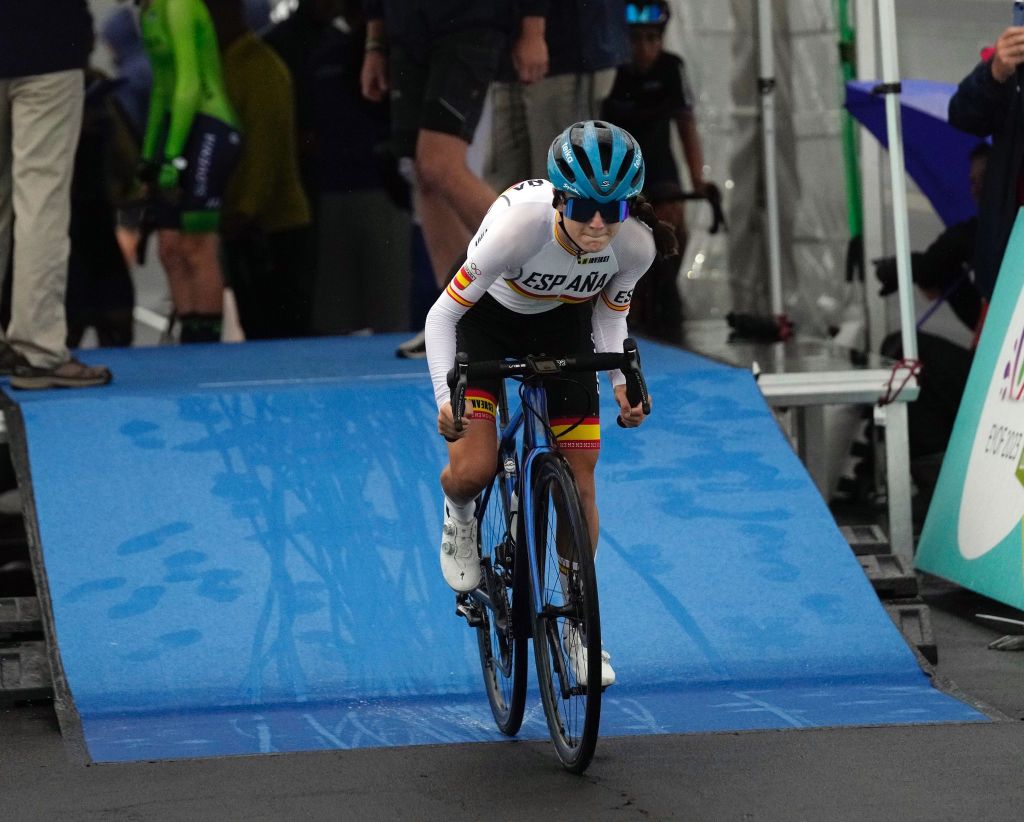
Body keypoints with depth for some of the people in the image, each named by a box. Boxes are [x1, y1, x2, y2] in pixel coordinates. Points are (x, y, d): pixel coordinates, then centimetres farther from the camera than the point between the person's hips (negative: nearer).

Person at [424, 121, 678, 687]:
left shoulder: (635, 243, -29)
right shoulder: (519, 224, -40)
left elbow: (611, 313, -6)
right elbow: (442, 315, -28)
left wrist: (622, 381, -20)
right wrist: (447, 399, -38)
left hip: (564, 324, 3)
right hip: (489, 320, -3)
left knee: (579, 481, -1)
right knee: (472, 471, -18)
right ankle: (460, 518, 21)